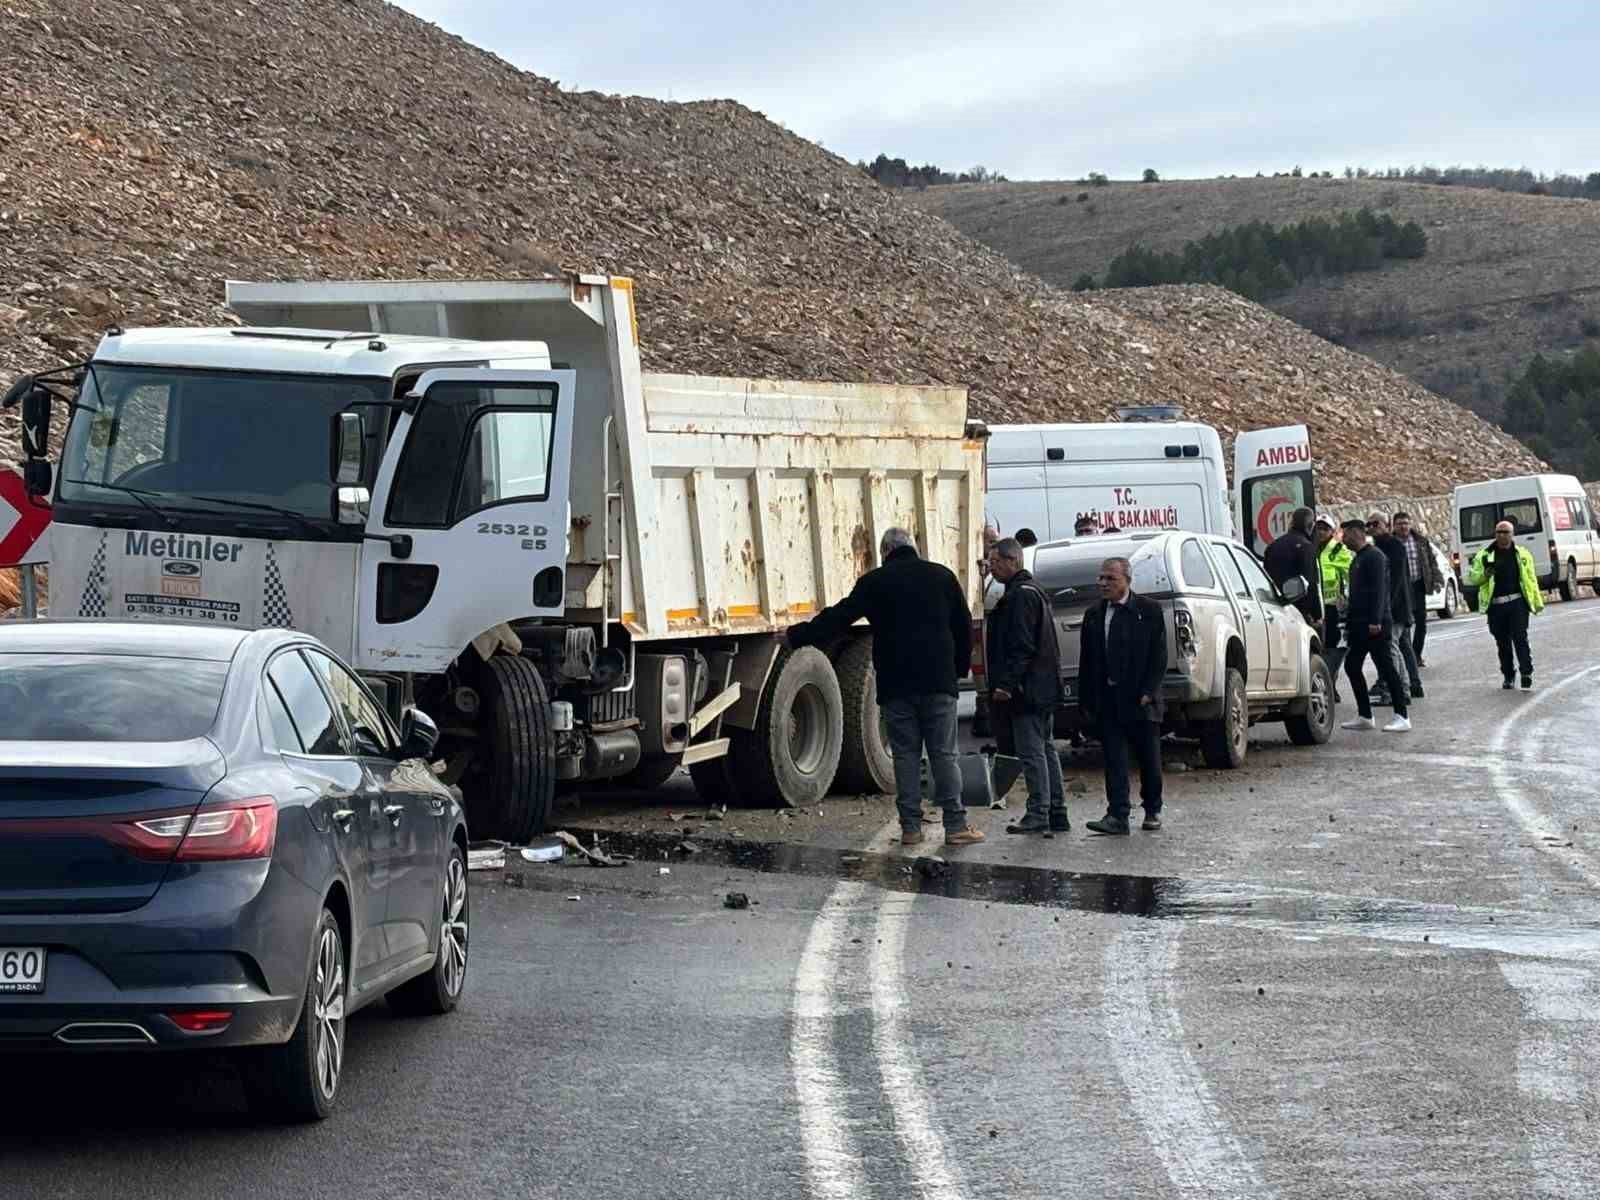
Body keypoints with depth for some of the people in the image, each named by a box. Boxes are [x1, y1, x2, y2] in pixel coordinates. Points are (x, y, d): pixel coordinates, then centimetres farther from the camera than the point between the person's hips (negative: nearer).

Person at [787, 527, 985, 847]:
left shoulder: (874, 582, 1)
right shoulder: (942, 576, 7)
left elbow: (838, 618, 0)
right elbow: (963, 625, 11)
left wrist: (797, 635, 9)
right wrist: (959, 668, 21)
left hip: (896, 686, -1)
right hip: (938, 682, 1)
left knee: (906, 755, 5)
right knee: (944, 754, 2)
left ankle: (910, 827, 3)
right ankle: (956, 826, -2)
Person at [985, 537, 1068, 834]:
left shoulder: (1020, 596, -14)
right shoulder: (1033, 592, 19)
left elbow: (1022, 646, -21)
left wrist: (1007, 684, -22)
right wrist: (1008, 683, 23)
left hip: (1028, 688, -11)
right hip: (1043, 688, 11)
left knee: (1032, 751, -7)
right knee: (1045, 749, 12)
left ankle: (1038, 815, -6)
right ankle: (1056, 813, 15)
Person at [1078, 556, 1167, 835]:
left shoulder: (1149, 611, -1)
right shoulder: (1094, 614, 9)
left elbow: (1158, 656, -4)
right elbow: (1086, 662, 10)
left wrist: (1147, 692, -12)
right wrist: (1086, 701, 5)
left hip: (1140, 699, -2)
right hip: (1107, 701, 3)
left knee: (1149, 759, 8)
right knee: (1114, 759, -3)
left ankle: (1152, 810, 24)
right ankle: (1117, 816, -5)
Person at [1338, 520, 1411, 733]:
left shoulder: (1374, 557, -11)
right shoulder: (1358, 558, 19)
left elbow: (1378, 590, -20)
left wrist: (1375, 620, -26)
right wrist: (1349, 622, 20)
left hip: (1375, 624, -10)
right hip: (1360, 624, 10)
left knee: (1386, 667, -9)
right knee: (1352, 666, 10)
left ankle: (1402, 717, -8)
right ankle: (1364, 716, 16)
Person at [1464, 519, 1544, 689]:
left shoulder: (1522, 554, 11)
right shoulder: (1485, 556, 8)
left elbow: (1531, 579, 14)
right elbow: (1471, 577, 7)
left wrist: (1537, 602, 11)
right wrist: (1484, 574, -14)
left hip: (1517, 603, -1)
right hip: (1495, 605, 1)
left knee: (1520, 639, -11)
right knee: (1503, 643, 7)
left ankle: (1527, 675, -9)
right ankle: (1507, 677, 18)